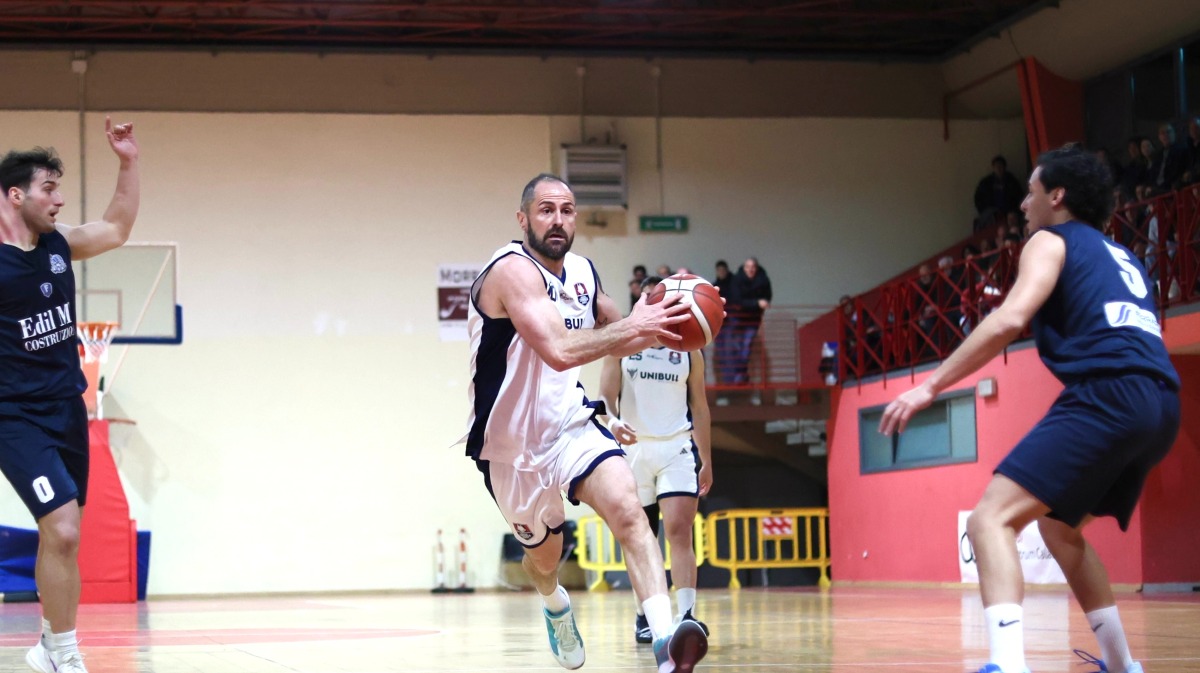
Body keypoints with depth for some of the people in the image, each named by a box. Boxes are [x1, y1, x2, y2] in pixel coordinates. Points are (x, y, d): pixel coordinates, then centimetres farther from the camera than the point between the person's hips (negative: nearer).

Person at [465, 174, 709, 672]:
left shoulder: (583, 273, 2)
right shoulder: (514, 270, -22)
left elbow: (616, 341, 17)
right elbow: (560, 350, -36)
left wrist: (657, 325, -3)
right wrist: (632, 326, -29)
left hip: (570, 423, 4)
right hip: (511, 443, -4)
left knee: (627, 507, -24)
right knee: (544, 555, 16)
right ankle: (554, 605, 54)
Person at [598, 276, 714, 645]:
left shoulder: (688, 351, 7)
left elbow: (699, 407, 12)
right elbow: (606, 396, -4)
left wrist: (706, 462, 10)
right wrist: (612, 421, -27)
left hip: (676, 448, -1)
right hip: (634, 447, 1)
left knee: (679, 529, -16)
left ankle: (686, 615, -23)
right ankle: (645, 615, 21)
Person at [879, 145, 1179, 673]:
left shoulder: (1052, 240, 8)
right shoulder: (1120, 257, 31)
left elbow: (1010, 318, -10)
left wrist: (930, 386, -11)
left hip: (1108, 395, -8)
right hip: (1159, 404, 9)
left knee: (991, 520, -14)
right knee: (1059, 526, 29)